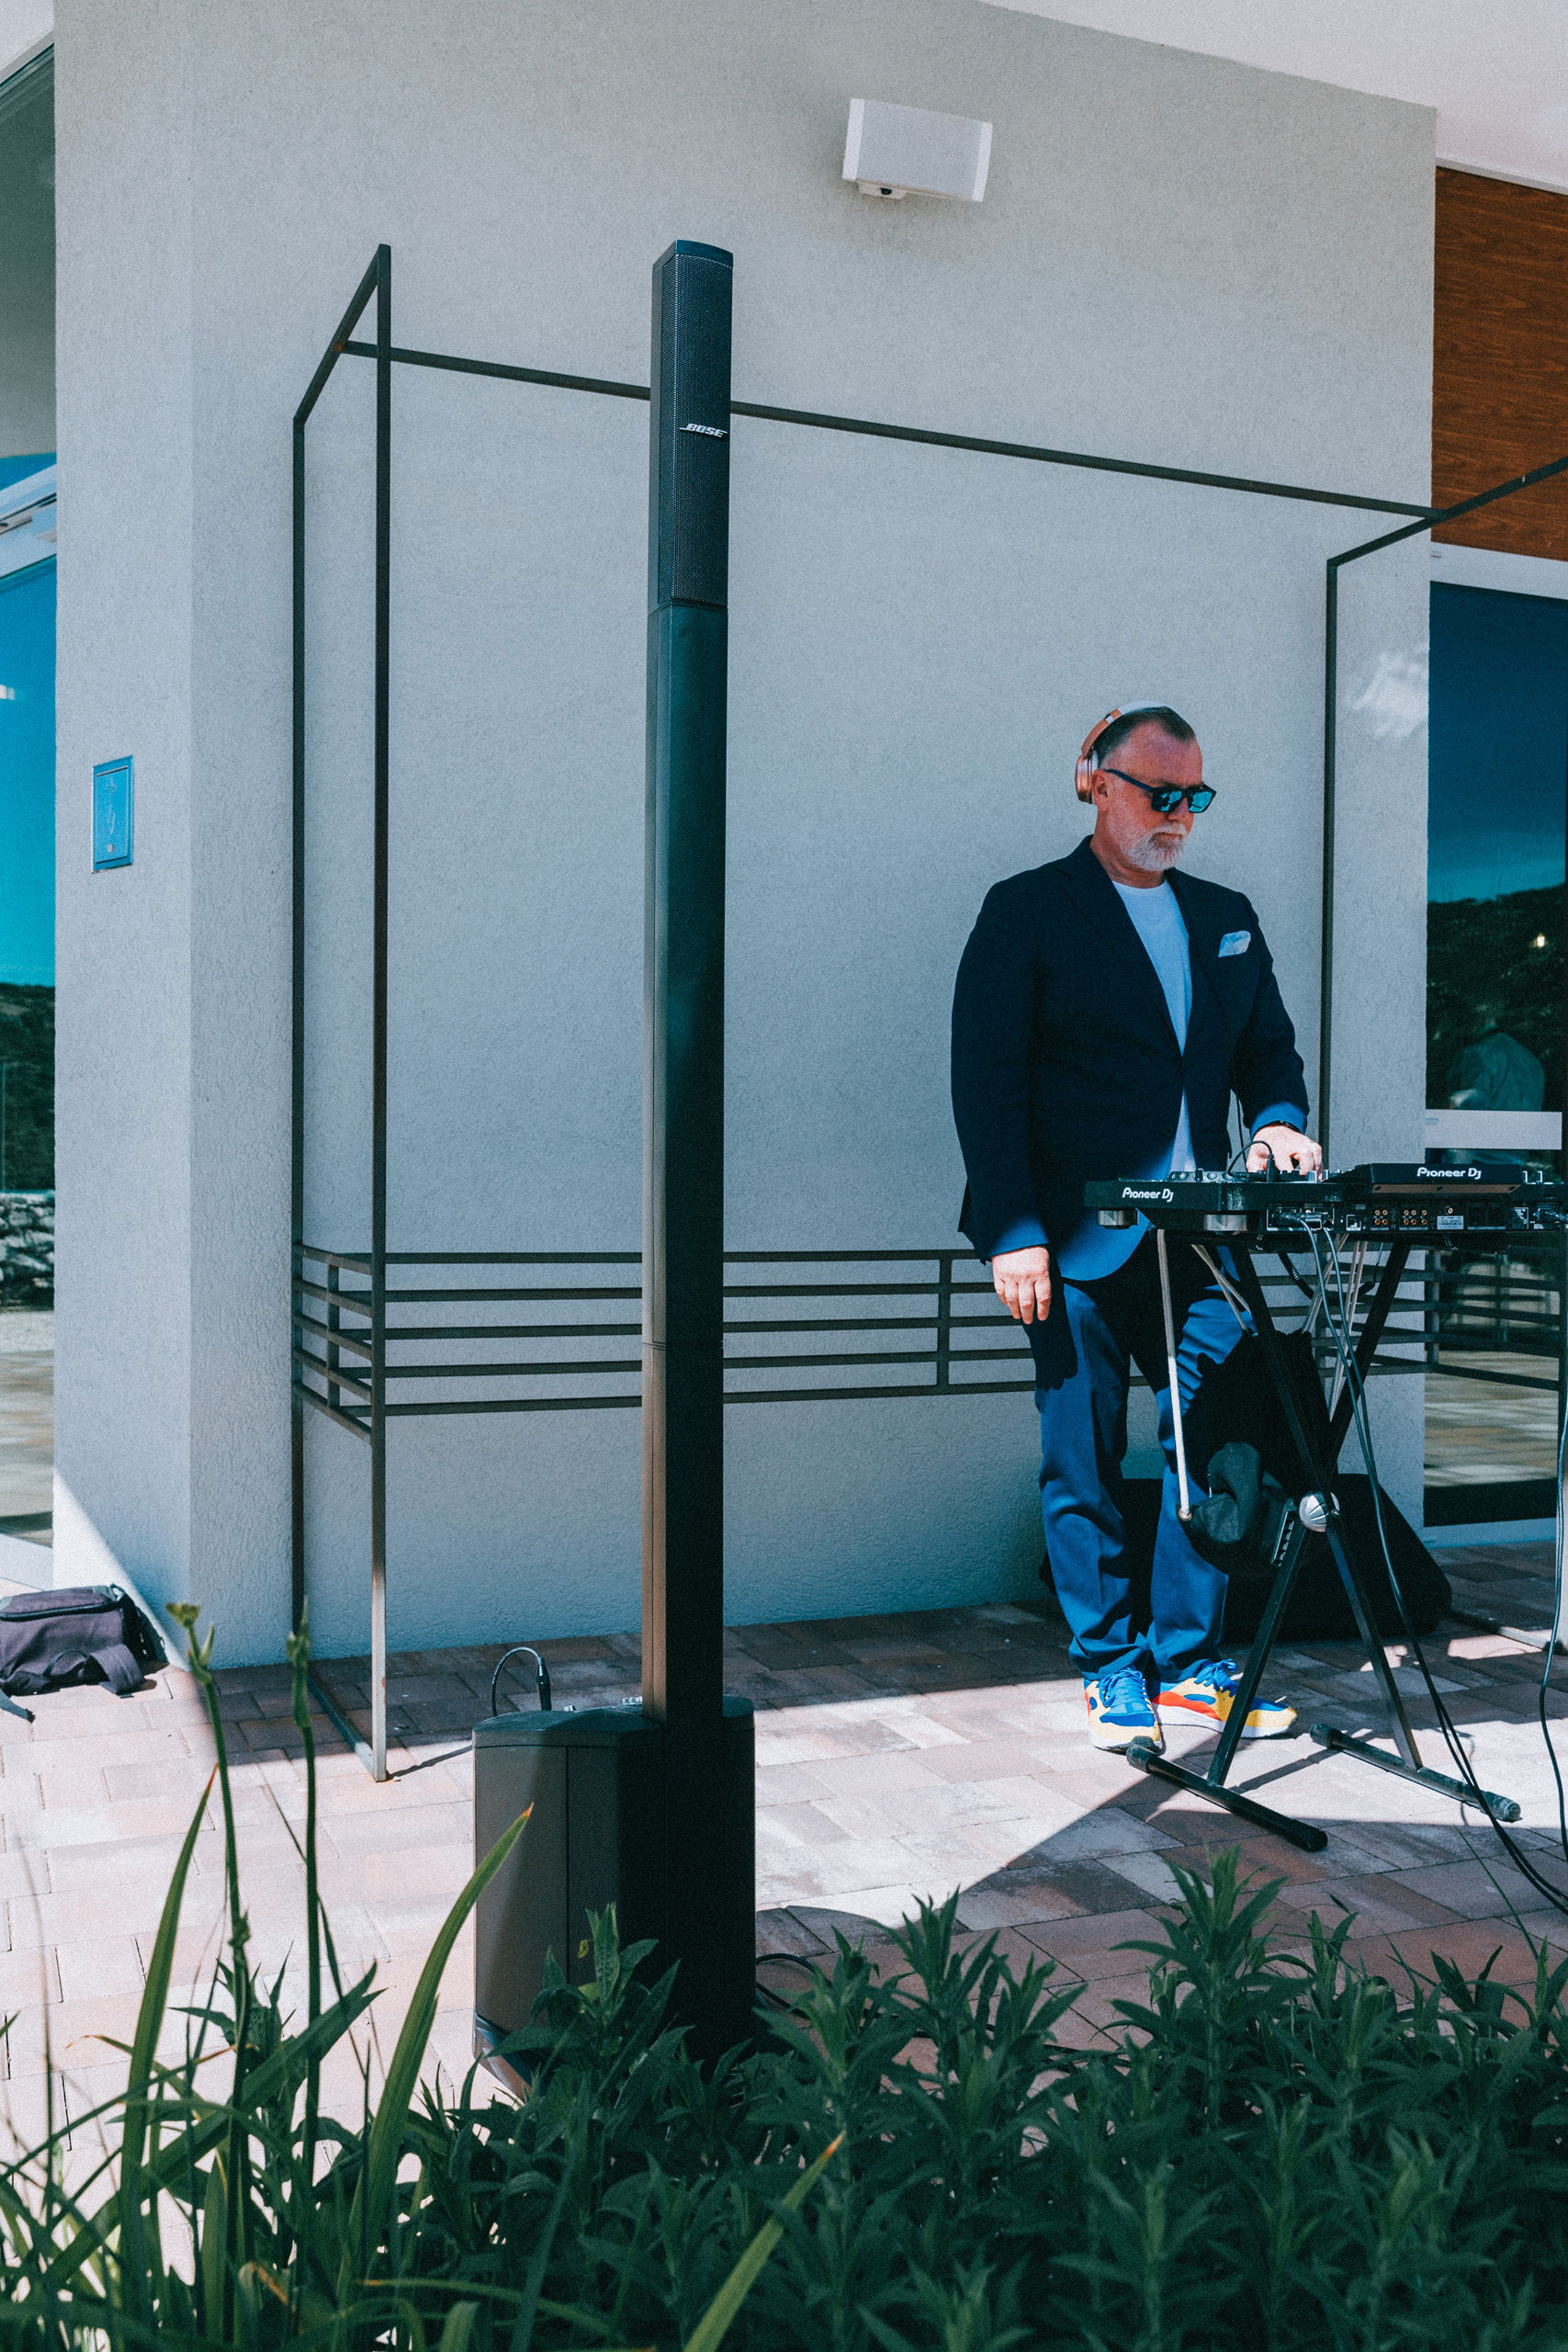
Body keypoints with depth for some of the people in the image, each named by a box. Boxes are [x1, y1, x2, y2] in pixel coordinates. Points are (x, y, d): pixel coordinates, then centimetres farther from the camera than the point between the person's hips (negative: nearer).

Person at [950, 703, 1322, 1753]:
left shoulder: (1228, 918, 17)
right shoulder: (1026, 911, 1)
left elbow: (1271, 1047, 22)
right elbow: (987, 1080, -6)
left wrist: (1279, 1119, -2)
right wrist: (1013, 1232, -14)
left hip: (1199, 1235, 5)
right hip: (1080, 1241, -5)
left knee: (1216, 1448, 3)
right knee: (1085, 1462, 2)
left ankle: (1192, 1665, 16)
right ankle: (1113, 1670, 16)